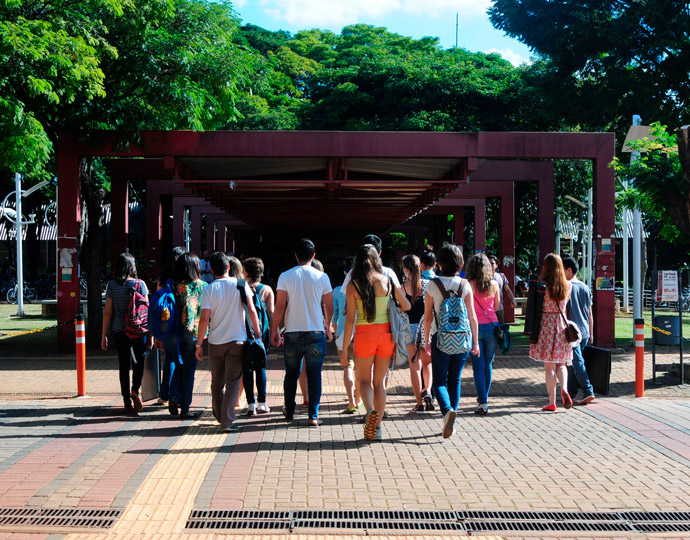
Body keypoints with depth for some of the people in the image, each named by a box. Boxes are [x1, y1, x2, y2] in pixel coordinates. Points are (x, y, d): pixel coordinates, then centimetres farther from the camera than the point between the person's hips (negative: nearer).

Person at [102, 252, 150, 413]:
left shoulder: (112, 285, -1)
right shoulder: (140, 284, -4)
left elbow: (108, 312, -1)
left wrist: (103, 335, 6)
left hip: (118, 331, 2)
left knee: (123, 366, 9)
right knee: (139, 361, 13)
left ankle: (127, 403, 12)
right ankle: (135, 390, -11)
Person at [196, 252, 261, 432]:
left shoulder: (208, 290, -3)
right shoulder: (240, 284, -3)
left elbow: (204, 319, -6)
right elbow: (252, 311, -6)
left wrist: (199, 344, 1)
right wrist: (257, 333, 4)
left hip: (216, 342, 1)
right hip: (237, 340, -1)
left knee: (217, 381, 16)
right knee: (233, 381, 1)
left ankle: (219, 416, 30)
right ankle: (227, 421, -6)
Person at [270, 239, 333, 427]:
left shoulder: (285, 276, -3)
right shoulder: (322, 277, 0)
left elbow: (280, 307, -4)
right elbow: (329, 306, 7)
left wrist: (274, 330, 5)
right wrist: (327, 326, 23)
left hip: (292, 333, 1)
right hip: (316, 333, 0)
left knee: (291, 374, 15)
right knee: (314, 375, 4)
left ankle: (289, 412, 27)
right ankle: (313, 416, 1)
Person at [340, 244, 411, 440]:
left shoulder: (353, 286, -6)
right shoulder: (387, 281, -1)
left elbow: (350, 319, -7)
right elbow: (406, 306, 9)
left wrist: (344, 348, -1)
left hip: (364, 334, -2)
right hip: (385, 333, 2)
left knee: (364, 379, 12)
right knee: (379, 381, 13)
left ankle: (370, 410, -16)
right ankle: (377, 426, 14)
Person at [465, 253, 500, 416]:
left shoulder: (469, 284, -8)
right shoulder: (494, 284, 1)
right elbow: (496, 306, 13)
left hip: (475, 327, -3)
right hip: (492, 326, 3)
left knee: (479, 366, 0)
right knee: (488, 365, 14)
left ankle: (483, 404, -4)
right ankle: (483, 398, 25)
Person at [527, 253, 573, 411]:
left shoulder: (542, 286, -11)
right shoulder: (567, 285, 0)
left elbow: (537, 307, -6)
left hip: (546, 326, -3)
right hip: (562, 325, 3)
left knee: (549, 366, 4)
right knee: (561, 364, 16)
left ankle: (552, 402, 7)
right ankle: (564, 388, -10)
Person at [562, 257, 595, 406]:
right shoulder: (585, 287, 12)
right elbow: (590, 313, 15)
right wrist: (591, 333, 19)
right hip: (584, 332, 7)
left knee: (577, 362, -7)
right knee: (573, 362, 14)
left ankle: (588, 392, -14)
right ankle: (570, 392, 18)